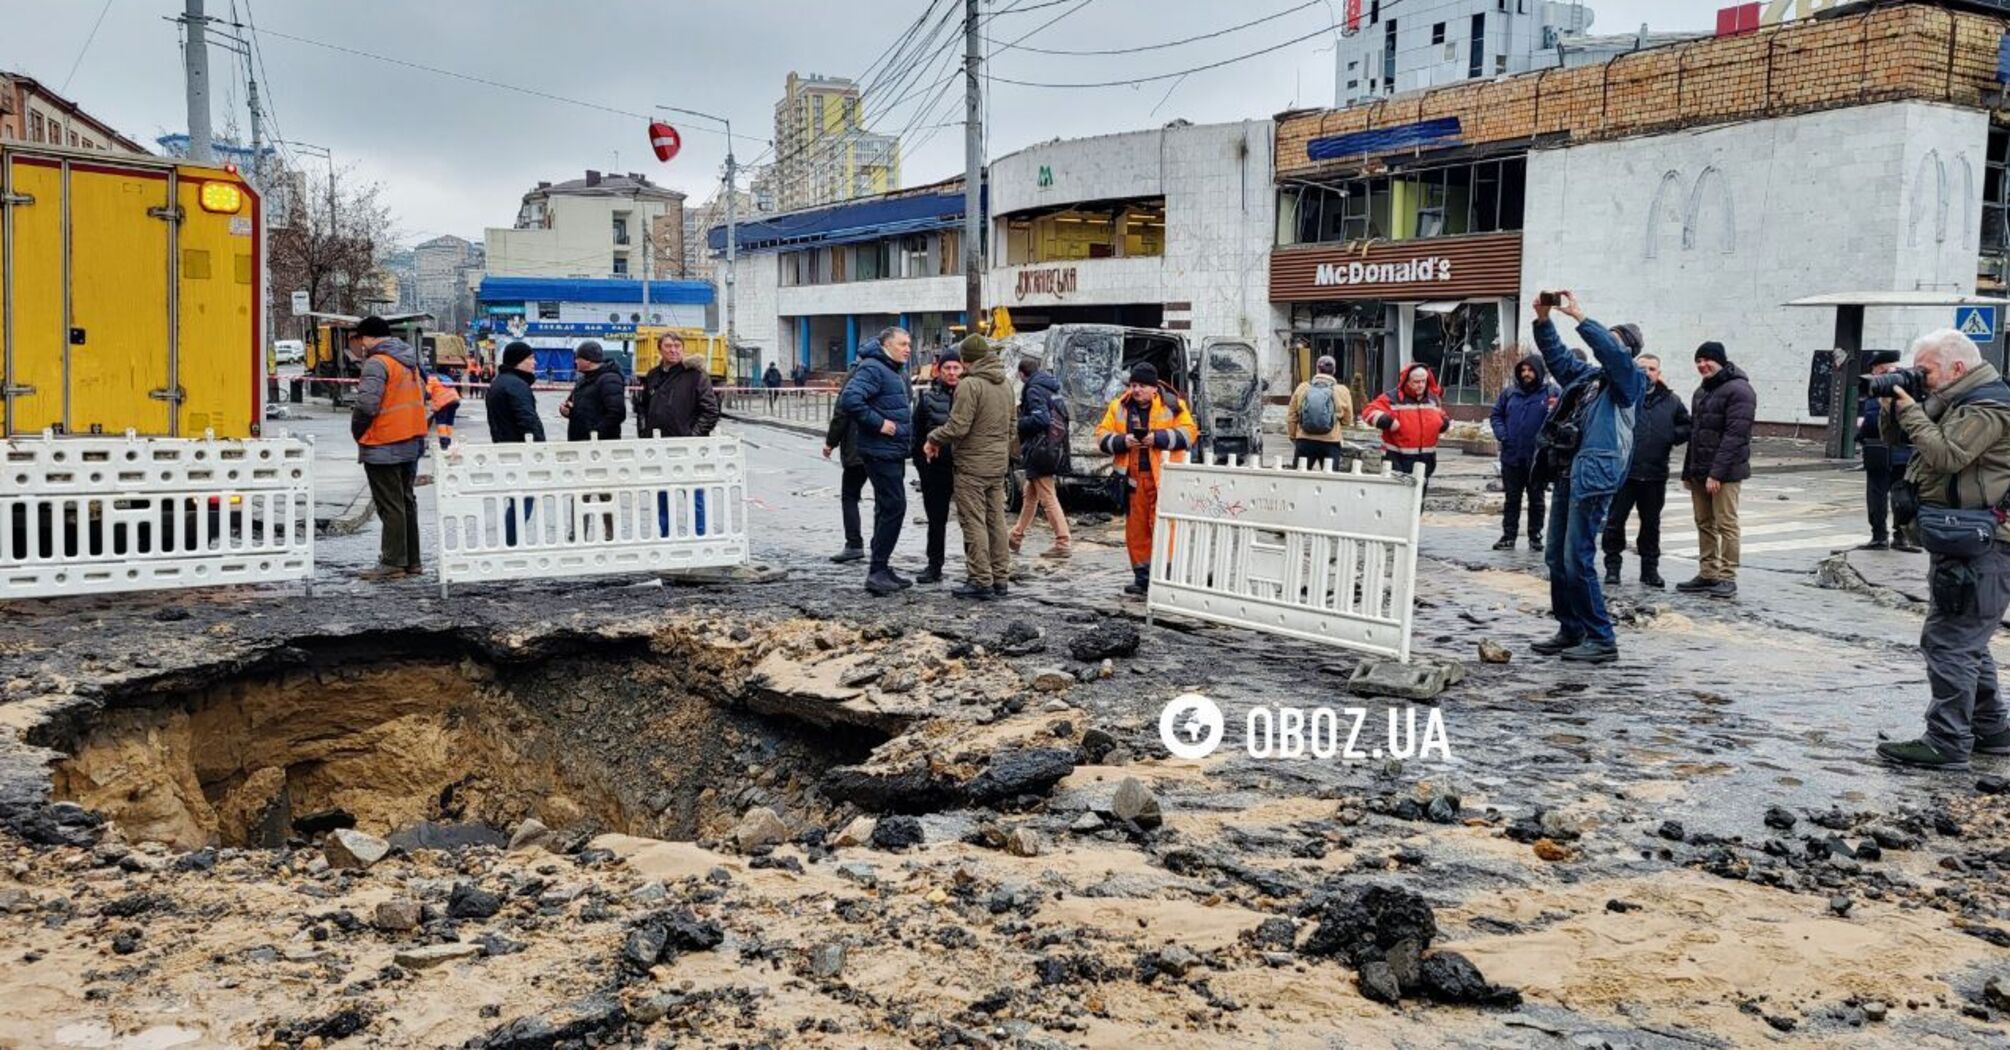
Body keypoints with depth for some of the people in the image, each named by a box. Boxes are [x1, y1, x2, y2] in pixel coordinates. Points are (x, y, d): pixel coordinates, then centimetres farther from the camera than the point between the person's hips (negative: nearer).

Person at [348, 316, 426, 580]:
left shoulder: (377, 363, -16)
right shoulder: (410, 360, 11)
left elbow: (366, 404, -24)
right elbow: (422, 394, 20)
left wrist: (357, 432, -7)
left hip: (383, 446, -9)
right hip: (412, 442, 9)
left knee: (390, 505, -3)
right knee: (406, 501, 14)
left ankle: (394, 563, 1)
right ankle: (412, 561, 19)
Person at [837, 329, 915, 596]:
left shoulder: (896, 373, 19)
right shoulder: (873, 369, -14)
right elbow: (850, 399, -27)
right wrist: (878, 423, -23)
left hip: (894, 452, 11)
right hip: (880, 451, -10)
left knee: (887, 508, 14)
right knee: (893, 506, -12)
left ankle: (881, 569, 22)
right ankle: (877, 571, -8)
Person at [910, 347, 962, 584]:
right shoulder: (928, 394, 4)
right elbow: (918, 429, 7)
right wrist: (920, 461, 1)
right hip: (935, 465, 2)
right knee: (935, 518, 12)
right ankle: (934, 566, 22)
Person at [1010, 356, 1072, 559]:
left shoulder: (1034, 389, -13)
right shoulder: (1051, 388, 13)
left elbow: (1040, 419, -23)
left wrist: (1017, 423, -10)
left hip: (1040, 450, -10)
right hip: (1054, 449, 10)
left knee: (1048, 497, -7)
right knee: (1030, 493, 19)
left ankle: (1063, 542, -8)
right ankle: (1016, 537, 30)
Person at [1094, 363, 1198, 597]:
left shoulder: (1172, 405, 0)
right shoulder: (1119, 407, 10)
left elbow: (1189, 432, -6)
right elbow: (1102, 435, 8)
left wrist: (1158, 437, -17)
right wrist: (1122, 441, -11)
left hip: (1163, 476, -4)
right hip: (1132, 477, 4)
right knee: (1135, 528, 7)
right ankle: (1142, 577, 16)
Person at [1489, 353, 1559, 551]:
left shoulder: (1552, 393, -6)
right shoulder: (1509, 393, 5)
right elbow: (1496, 415, 11)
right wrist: (1502, 435, -2)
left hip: (1538, 458, -3)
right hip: (1512, 456, 3)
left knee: (1536, 499, 9)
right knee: (1512, 498, 10)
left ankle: (1535, 537, 17)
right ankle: (1508, 536, 15)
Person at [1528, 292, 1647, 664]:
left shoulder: (1628, 381, -2)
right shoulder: (1586, 375, 18)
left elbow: (1611, 352, -20)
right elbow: (1557, 355, 21)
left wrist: (1578, 316, -20)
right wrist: (1543, 319, 6)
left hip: (1594, 476, -9)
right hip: (1568, 474, 9)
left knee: (1578, 559, -11)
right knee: (1556, 557, 11)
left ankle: (1602, 640, -3)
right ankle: (1571, 631, 21)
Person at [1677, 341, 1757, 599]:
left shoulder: (1738, 391, -11)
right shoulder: (1701, 392, 18)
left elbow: (1735, 436, -18)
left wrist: (1717, 472, -23)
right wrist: (1688, 471, 16)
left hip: (1724, 472, -9)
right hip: (1699, 471, 9)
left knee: (1726, 524, -6)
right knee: (1704, 523, 10)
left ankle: (1727, 578, -2)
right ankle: (1707, 574, 16)